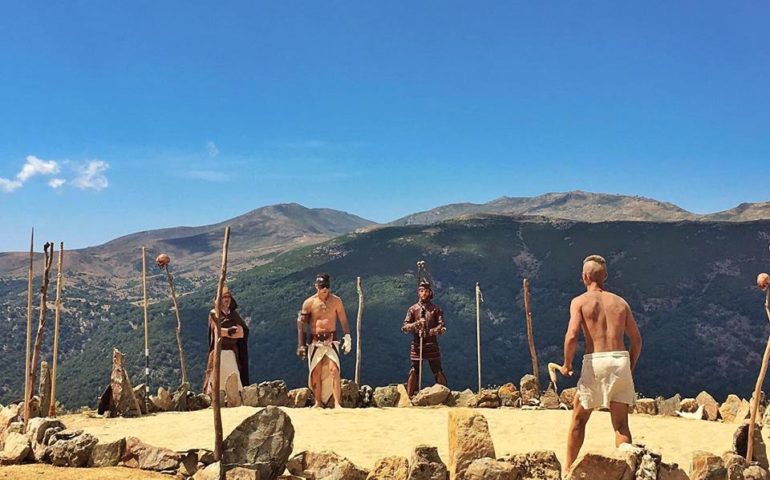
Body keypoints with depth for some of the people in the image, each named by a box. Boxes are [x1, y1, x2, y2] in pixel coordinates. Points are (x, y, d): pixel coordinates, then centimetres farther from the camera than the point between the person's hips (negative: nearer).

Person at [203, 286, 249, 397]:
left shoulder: (234, 315, 13)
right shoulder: (213, 314, 4)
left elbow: (241, 333, 3)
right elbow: (217, 331, -11)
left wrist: (225, 332, -7)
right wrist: (232, 330, -6)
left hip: (232, 353, 3)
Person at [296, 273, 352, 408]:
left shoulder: (336, 301, 2)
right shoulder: (309, 303, 0)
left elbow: (343, 320, 6)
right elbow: (301, 324, 1)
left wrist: (347, 337, -2)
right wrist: (301, 345, -3)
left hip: (331, 340, -1)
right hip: (315, 341, 1)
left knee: (334, 370, -15)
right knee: (316, 373, 4)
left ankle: (337, 403, -15)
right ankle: (318, 403, 17)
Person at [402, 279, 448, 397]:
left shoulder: (436, 309, 2)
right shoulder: (412, 309, 3)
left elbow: (443, 327, -6)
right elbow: (404, 328, -2)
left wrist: (430, 332, -22)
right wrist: (417, 324, -19)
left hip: (432, 345, 0)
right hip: (416, 346, 0)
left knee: (438, 372, 1)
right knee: (414, 372, 2)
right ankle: (409, 396, 9)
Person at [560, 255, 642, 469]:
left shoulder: (580, 301, 2)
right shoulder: (620, 302, 14)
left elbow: (572, 336, -12)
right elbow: (637, 340, 12)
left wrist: (567, 364, 1)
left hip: (595, 362, -3)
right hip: (620, 361, 3)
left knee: (578, 420, 14)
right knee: (621, 425, 6)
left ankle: (569, 469, 21)